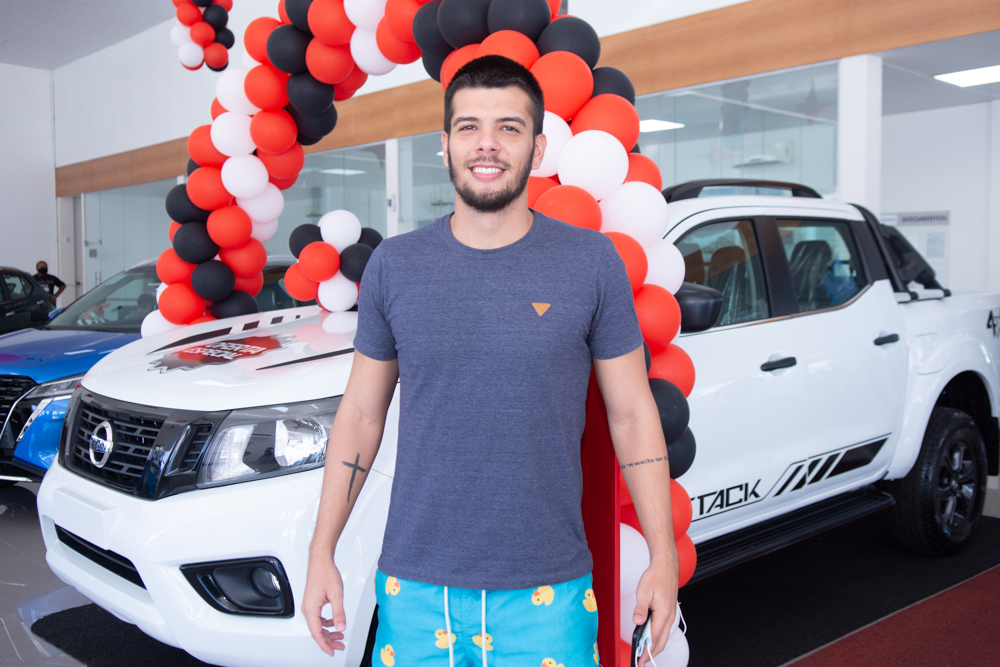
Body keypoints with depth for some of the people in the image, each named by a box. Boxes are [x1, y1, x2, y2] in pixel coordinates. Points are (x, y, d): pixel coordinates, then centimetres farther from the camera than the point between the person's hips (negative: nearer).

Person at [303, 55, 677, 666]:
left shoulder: (593, 263, -3)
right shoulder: (394, 265, 1)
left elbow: (633, 414, 1)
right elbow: (361, 414, 7)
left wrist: (664, 558, -1)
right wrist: (322, 553, 5)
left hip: (547, 595, -1)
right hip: (414, 590, 2)